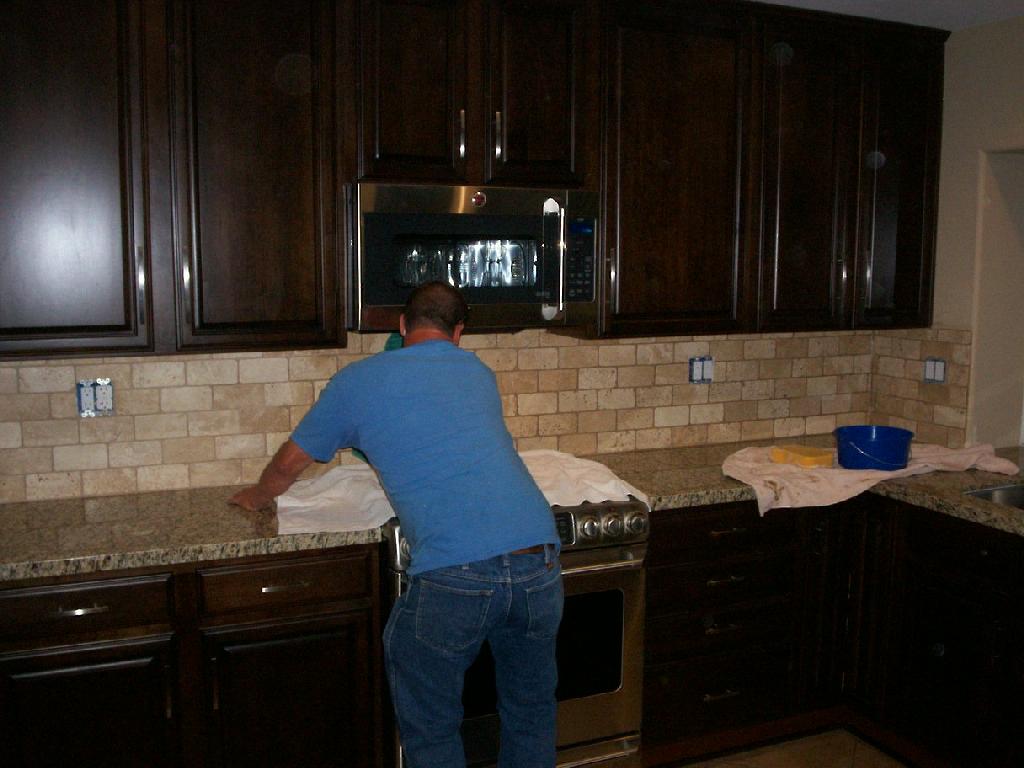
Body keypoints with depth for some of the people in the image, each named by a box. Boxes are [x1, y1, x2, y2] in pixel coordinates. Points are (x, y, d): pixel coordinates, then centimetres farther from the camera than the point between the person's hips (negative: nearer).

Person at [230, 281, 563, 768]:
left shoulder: (358, 381, 10)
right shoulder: (478, 373, 21)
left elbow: (289, 462, 22)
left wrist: (256, 498, 44)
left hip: (455, 576, -4)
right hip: (539, 565, 5)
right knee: (531, 716, 24)